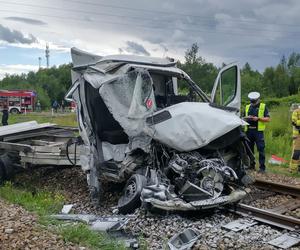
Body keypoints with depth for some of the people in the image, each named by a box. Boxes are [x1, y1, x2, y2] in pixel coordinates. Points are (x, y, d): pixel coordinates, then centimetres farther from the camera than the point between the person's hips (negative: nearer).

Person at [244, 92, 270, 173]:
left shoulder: (263, 107, 5)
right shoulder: (247, 107, 17)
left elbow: (268, 119, 0)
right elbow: (244, 118, 19)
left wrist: (258, 118, -14)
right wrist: (246, 118, -4)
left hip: (258, 131, -4)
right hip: (249, 130, 4)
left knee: (261, 149, -7)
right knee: (249, 149, 9)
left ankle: (262, 167, -3)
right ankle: (251, 165, 20)